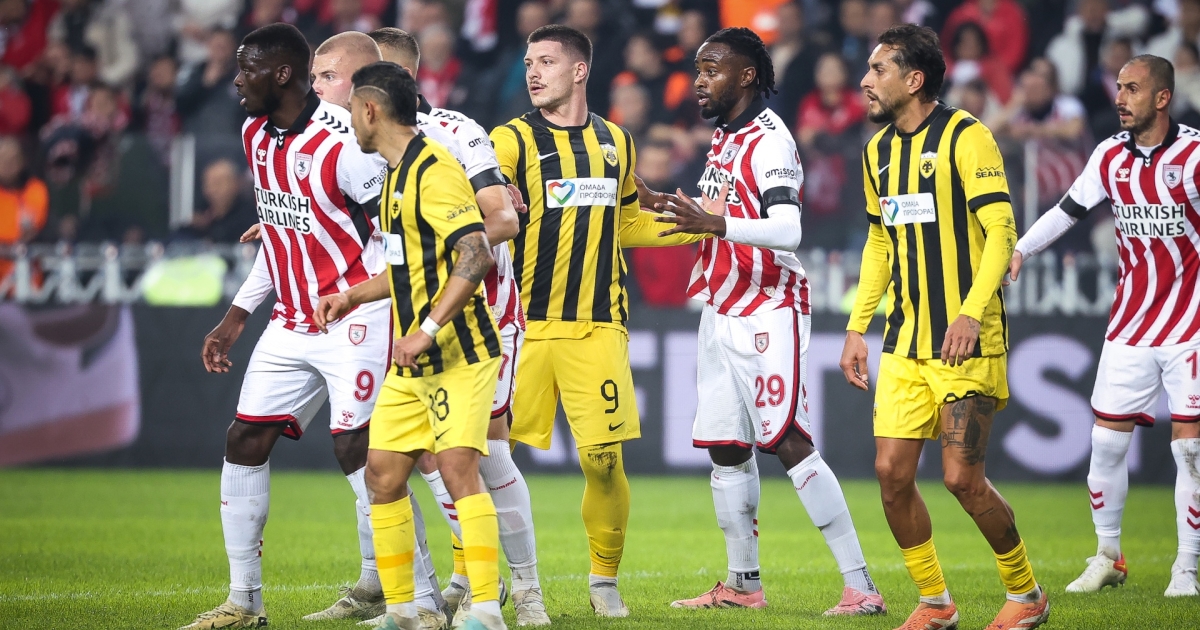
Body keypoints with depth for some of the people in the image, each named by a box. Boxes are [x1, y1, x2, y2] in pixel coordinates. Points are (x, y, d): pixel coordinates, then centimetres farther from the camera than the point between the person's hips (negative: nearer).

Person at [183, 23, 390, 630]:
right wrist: (235, 318, 19)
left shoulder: (342, 143, -18)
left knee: (357, 449, -12)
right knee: (243, 442, 4)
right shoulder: (256, 136, 9)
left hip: (353, 322, -8)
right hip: (290, 324, 8)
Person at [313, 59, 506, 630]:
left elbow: (475, 255, -24)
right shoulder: (398, 174, 17)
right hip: (411, 361, 10)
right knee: (382, 473, 6)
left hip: (457, 350, -10)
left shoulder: (433, 170, -14)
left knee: (457, 467, -18)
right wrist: (354, 297, 22)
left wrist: (429, 328, -26)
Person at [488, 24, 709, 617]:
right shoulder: (512, 140, 1)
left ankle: (604, 577, 14)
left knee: (603, 458, -3)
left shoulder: (614, 142, 14)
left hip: (597, 327, 3)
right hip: (526, 324, -2)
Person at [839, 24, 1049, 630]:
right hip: (905, 343, 7)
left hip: (967, 342, -7)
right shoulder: (879, 150, 12)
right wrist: (856, 326, 17)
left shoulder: (965, 137, -10)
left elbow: (1001, 232, -16)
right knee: (891, 471, -2)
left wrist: (971, 313, -26)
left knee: (962, 477, -8)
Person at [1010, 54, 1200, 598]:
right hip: (1130, 323, 4)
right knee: (1107, 439, 2)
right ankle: (1108, 557, 19)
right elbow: (1069, 210, 12)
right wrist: (1019, 249, 0)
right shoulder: (1110, 156, 3)